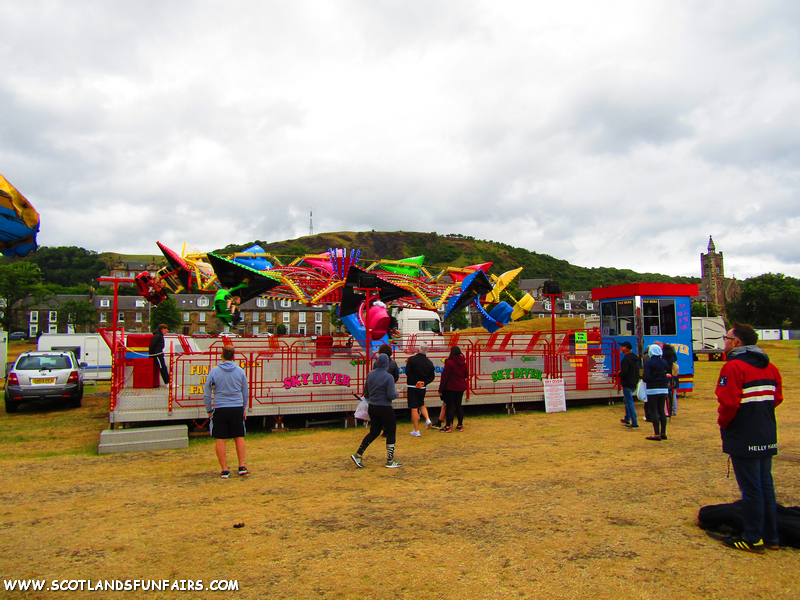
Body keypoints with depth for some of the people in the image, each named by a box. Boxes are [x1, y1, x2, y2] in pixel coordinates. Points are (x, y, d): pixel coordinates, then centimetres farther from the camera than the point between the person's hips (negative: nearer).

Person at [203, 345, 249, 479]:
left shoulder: (214, 371, -3)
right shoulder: (240, 371, 2)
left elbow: (206, 394, 1)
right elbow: (246, 392, 10)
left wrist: (209, 410, 12)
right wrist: (244, 409, 21)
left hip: (220, 409, -1)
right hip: (237, 409, 2)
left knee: (220, 440, 6)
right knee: (239, 437, 12)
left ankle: (224, 470, 7)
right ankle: (242, 467, 13)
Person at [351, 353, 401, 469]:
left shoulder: (370, 374, 1)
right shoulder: (388, 377, -17)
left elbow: (366, 392, 10)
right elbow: (391, 396, -19)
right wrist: (397, 392, 2)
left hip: (372, 407, 6)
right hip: (385, 409, -6)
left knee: (374, 432, 17)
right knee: (391, 433, 9)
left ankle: (358, 455, 10)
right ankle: (390, 461, 14)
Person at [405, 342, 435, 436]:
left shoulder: (412, 359, -8)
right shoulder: (429, 362, 4)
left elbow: (408, 372, -15)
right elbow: (432, 377, 4)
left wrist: (415, 382, -11)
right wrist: (424, 382, -3)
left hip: (413, 387, -4)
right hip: (423, 388, 4)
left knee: (414, 408, 0)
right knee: (421, 405, 25)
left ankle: (416, 431, 2)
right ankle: (427, 420, 3)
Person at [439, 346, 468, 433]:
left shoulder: (449, 362, -15)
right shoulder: (463, 362, 5)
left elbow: (445, 376, -13)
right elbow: (466, 375, 15)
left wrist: (441, 389, -8)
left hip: (451, 388, -6)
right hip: (461, 387, 6)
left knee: (449, 406, -1)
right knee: (458, 406, 13)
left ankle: (448, 427, 2)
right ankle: (460, 425, 16)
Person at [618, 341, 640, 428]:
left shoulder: (626, 359, -19)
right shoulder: (635, 358, 11)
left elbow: (624, 373, -25)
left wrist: (619, 373, -4)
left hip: (627, 384, -10)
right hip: (634, 384, 10)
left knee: (629, 402, -5)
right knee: (627, 400, 24)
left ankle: (634, 422, -6)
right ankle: (627, 419, 32)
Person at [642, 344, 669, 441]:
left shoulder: (649, 363, -12)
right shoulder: (664, 362, 6)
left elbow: (646, 378, -17)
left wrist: (643, 376, 3)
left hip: (653, 389, -6)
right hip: (663, 389, 6)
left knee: (653, 411, -2)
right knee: (661, 411, 14)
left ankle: (657, 434, -5)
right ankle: (663, 433, 18)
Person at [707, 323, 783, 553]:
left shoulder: (734, 367, -17)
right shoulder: (770, 367, 10)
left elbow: (729, 403, -22)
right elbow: (777, 398, 14)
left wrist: (723, 422, -5)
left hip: (744, 438, -8)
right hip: (767, 437, 8)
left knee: (750, 488, 0)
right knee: (766, 485, 15)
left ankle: (753, 540, 9)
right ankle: (771, 537, 24)